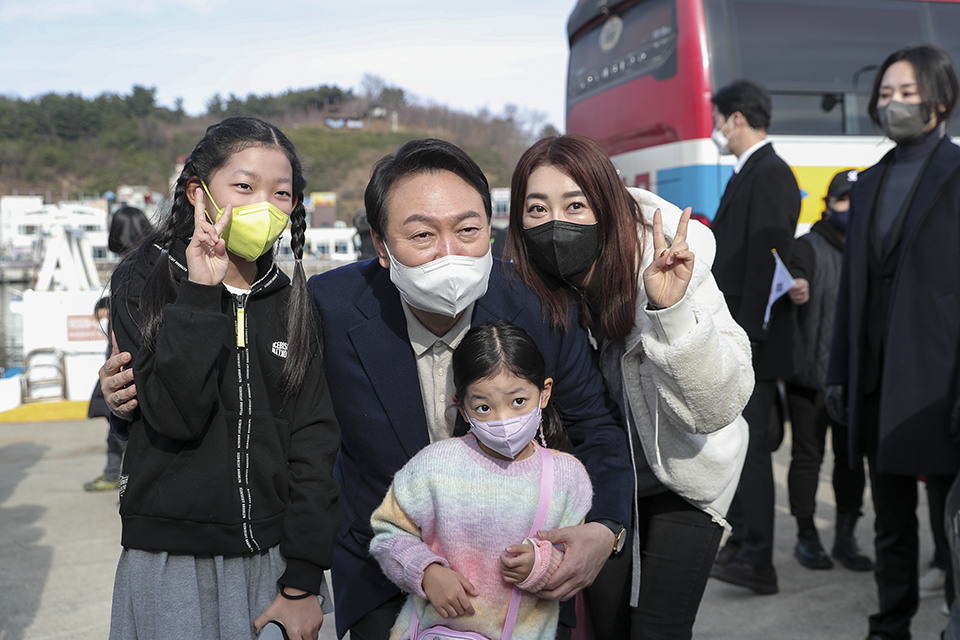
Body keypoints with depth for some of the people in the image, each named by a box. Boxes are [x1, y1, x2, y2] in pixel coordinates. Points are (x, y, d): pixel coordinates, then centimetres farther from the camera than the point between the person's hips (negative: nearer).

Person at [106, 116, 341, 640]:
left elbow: (313, 439, -1)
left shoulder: (291, 299, 3)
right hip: (171, 560, -2)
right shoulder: (143, 283, -4)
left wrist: (302, 582, -6)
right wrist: (201, 295, -22)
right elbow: (176, 416, -17)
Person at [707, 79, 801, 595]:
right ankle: (741, 544, 27)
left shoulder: (769, 176, -13)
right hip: (732, 339, 10)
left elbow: (767, 262, -20)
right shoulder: (746, 176, 18)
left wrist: (747, 337, -23)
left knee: (748, 445, -7)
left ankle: (758, 563, -1)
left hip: (754, 341, -10)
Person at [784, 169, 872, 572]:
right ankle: (806, 537, 13)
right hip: (810, 371, -4)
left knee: (850, 455, 7)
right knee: (808, 453, 2)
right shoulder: (808, 247, 1)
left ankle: (845, 538, 17)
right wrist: (797, 290, -39)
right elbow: (795, 277, -15)